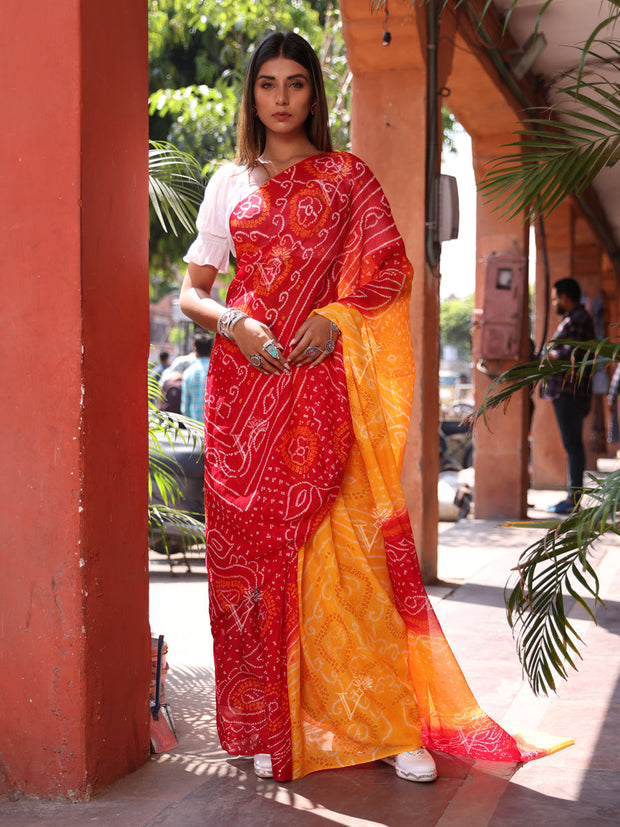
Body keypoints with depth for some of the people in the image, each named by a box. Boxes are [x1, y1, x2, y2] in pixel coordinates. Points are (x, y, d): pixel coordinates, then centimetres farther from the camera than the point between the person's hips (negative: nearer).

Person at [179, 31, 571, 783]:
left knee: (346, 546, -8)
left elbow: (392, 269, 5)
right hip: (244, 381, 2)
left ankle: (389, 721, -1)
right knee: (253, 546, -1)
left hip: (322, 380, -2)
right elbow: (191, 291, 13)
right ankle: (269, 725, 8)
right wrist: (232, 321, -8)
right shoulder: (229, 183, 15)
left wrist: (334, 315, -11)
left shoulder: (346, 177, 11)